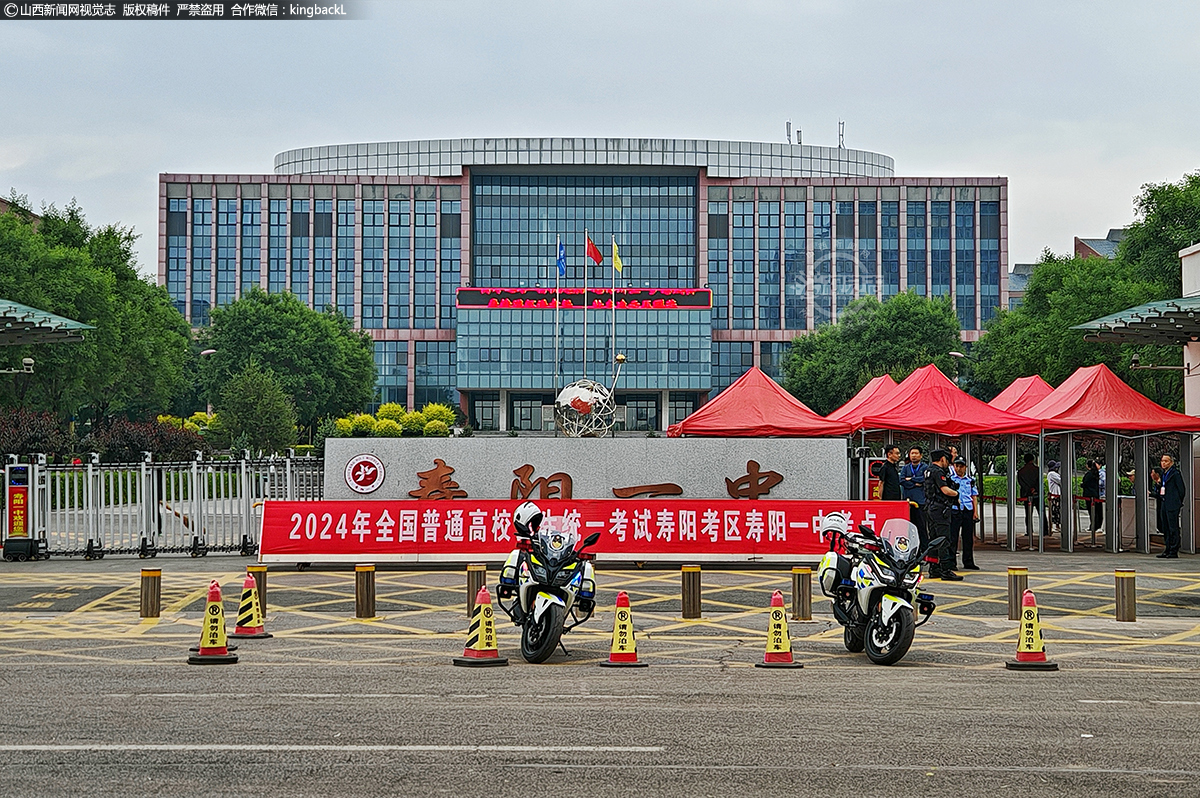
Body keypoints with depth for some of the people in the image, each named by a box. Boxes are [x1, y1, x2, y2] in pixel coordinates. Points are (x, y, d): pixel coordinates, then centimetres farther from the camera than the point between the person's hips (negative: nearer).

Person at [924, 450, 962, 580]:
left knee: (934, 540, 12)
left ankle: (934, 570, 16)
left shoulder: (929, 471, 16)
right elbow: (945, 490, -22)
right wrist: (956, 493, -4)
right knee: (944, 541, -10)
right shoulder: (938, 472, -14)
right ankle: (946, 571, -12)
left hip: (930, 509, 10)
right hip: (940, 509, -10)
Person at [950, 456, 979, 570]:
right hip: (954, 510, -4)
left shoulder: (970, 480, 15)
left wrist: (976, 512, 7)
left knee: (968, 537, 7)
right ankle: (951, 562, -2)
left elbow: (974, 497, 15)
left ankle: (968, 562, 14)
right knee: (952, 536, -6)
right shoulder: (950, 478, 5)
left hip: (968, 511, 4)